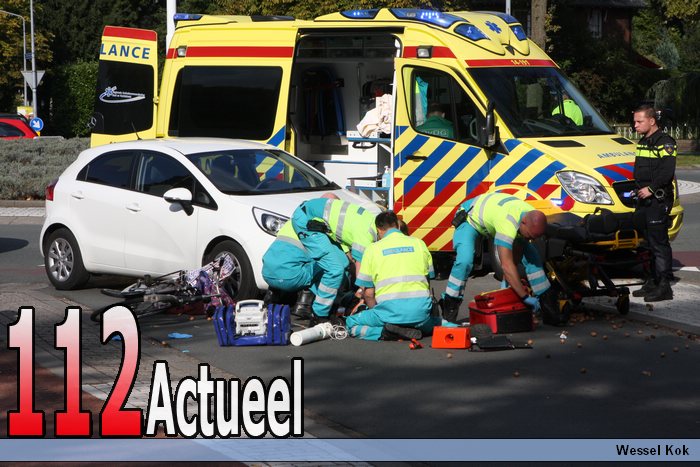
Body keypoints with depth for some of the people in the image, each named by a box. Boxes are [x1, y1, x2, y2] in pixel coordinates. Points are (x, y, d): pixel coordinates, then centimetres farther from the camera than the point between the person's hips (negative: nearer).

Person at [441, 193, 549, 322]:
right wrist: (525, 297, -44)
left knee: (532, 254, -4)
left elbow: (516, 253, -9)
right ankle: (449, 306, -22)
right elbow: (507, 265, -47)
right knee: (464, 261, -33)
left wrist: (508, 284, -13)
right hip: (470, 219, -7)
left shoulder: (533, 217, -21)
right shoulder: (508, 223, -46)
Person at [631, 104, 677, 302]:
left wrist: (651, 188, -20)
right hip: (644, 199, 9)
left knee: (659, 243, -10)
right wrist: (639, 189, 13)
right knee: (648, 243, 12)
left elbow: (667, 172, -19)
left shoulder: (665, 143, -10)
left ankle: (664, 286, -9)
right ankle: (653, 282, 19)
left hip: (658, 200, -9)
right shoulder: (643, 142, 19)